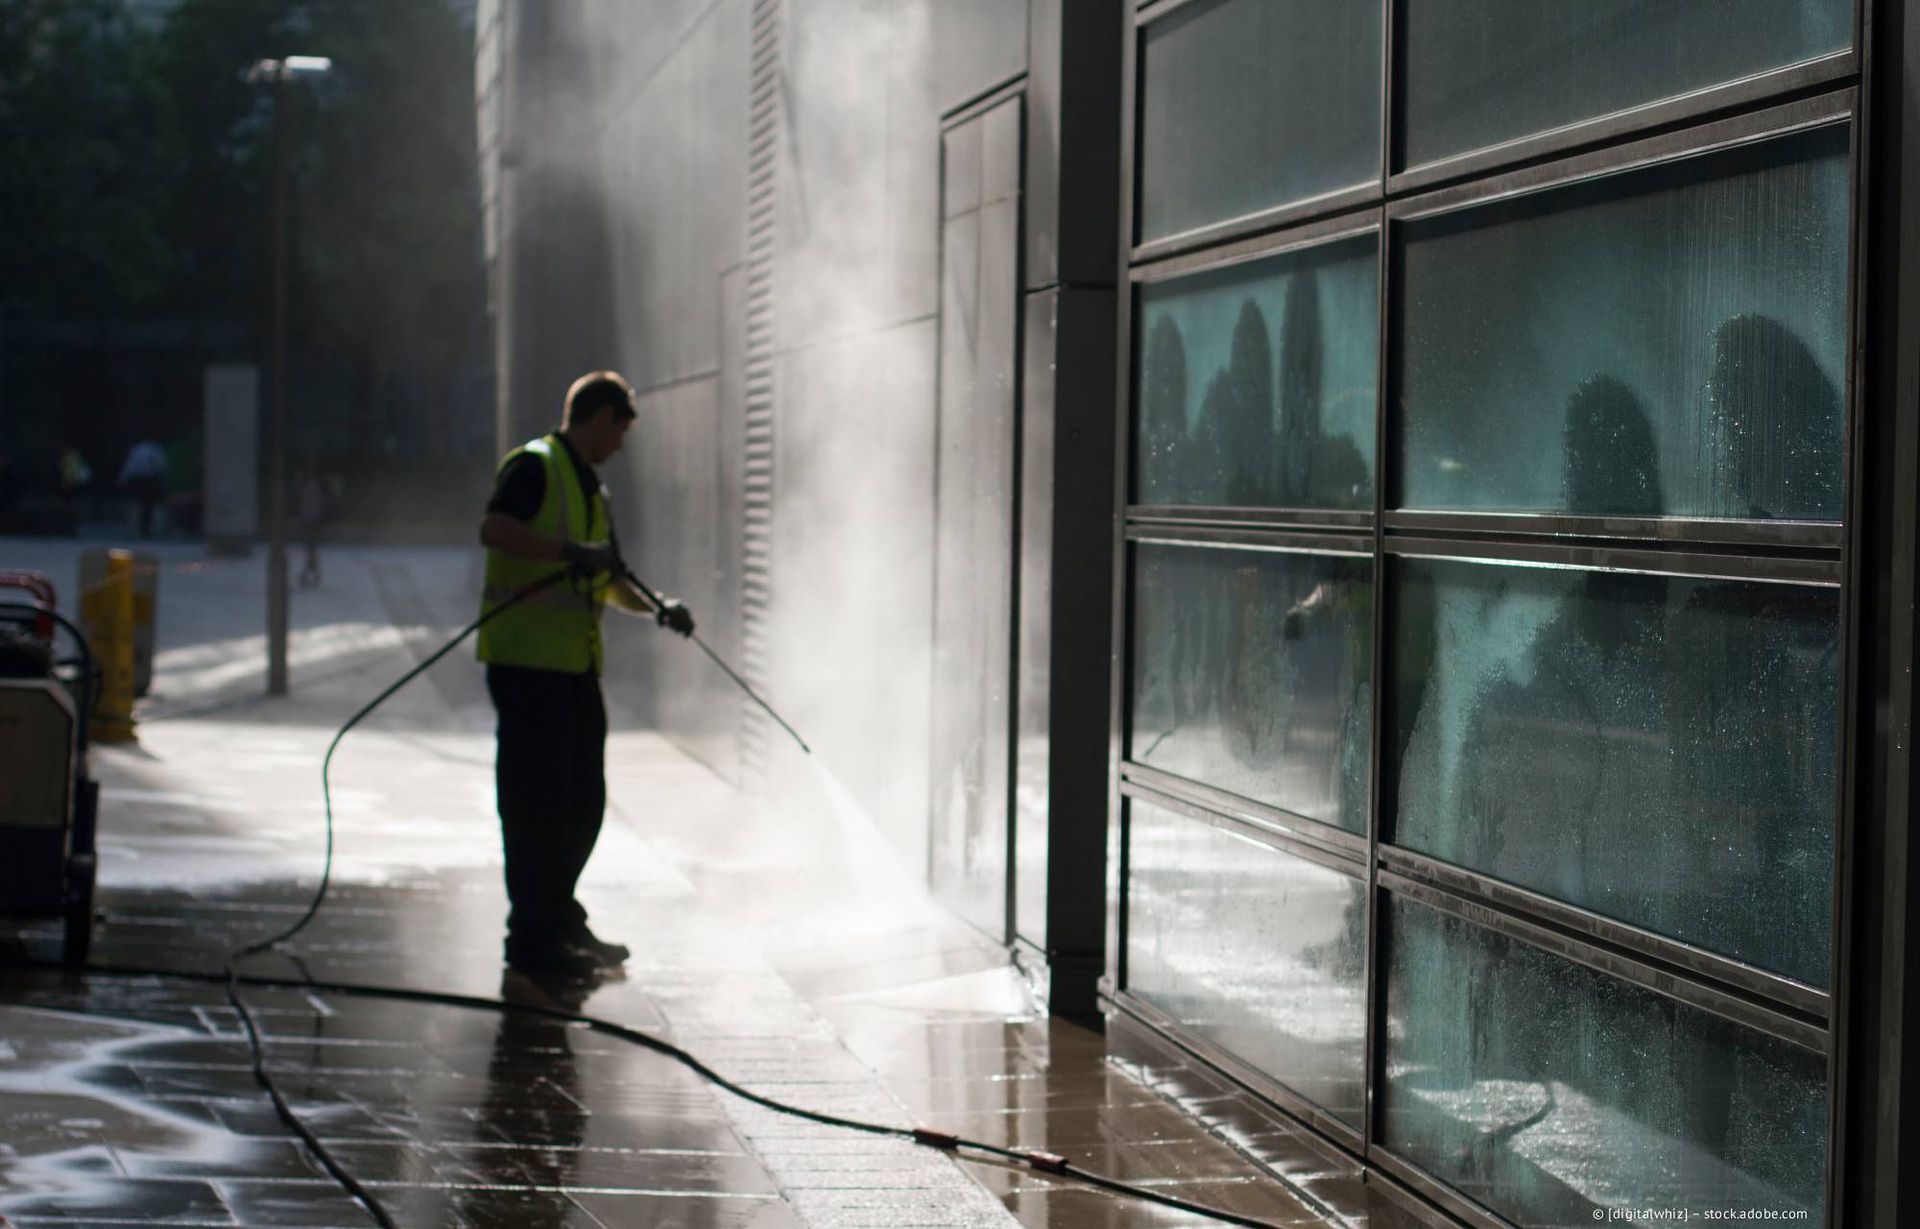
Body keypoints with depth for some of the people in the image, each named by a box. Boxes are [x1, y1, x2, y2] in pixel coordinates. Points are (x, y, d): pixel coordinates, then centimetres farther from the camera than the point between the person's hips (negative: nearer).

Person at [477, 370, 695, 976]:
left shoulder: (591, 489, 21)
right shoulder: (534, 465, -7)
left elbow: (608, 582, 29)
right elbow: (495, 529, -25)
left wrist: (657, 609, 13)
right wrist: (571, 552, -30)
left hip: (576, 665, 9)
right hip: (526, 660, -9)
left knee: (584, 803, 14)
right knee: (537, 803, -6)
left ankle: (561, 920, 27)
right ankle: (532, 938, 0)